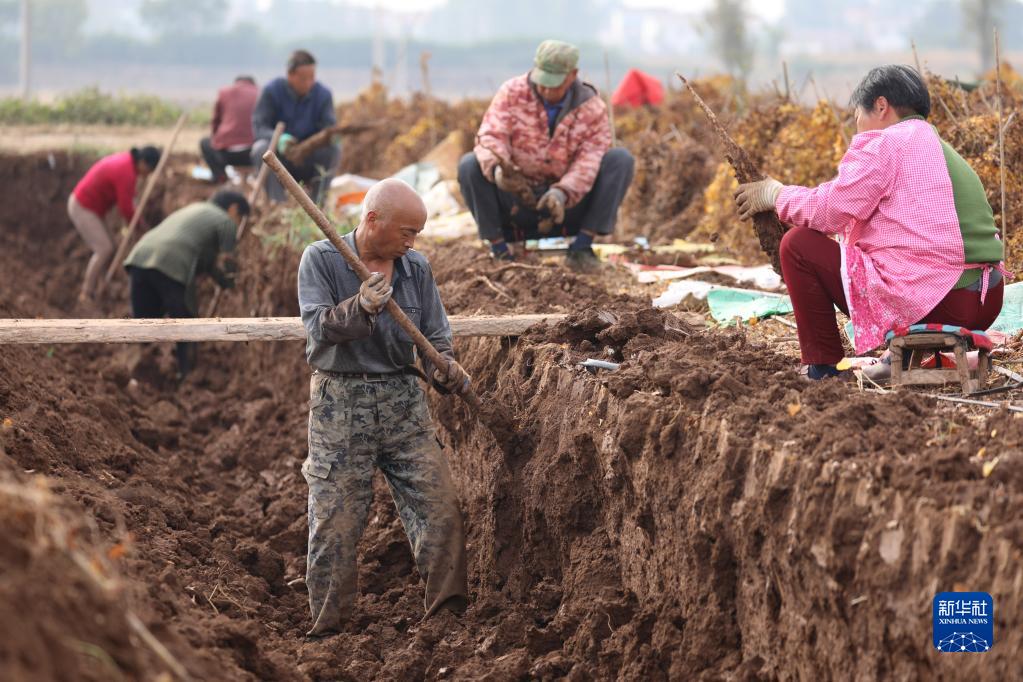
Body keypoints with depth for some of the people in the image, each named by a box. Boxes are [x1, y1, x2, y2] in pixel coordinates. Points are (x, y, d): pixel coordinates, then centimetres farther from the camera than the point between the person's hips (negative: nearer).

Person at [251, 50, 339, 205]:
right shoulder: (272, 91, -10)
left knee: (334, 149, -25)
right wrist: (278, 138, -39)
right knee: (262, 148, -32)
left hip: (308, 165, 1)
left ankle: (317, 203, -22)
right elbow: (259, 126, -16)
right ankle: (277, 204, -32)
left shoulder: (323, 94, -4)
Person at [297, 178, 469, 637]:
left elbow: (435, 336, 8)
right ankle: (328, 627, 8)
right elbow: (317, 328, -17)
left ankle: (448, 611, 3)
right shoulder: (321, 260, -7)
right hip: (340, 404, -4)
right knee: (334, 522, -2)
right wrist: (360, 307, -35)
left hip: (403, 399, 4)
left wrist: (446, 368, -14)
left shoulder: (416, 268, 5)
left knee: (439, 505, -4)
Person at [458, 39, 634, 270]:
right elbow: (491, 135, -17)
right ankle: (499, 248, -16)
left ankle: (582, 245, -17)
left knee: (620, 159, -19)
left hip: (568, 206, 0)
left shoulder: (592, 108, -5)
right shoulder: (512, 93, -6)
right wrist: (497, 168, -40)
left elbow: (589, 162, -15)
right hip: (517, 202, 0)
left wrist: (562, 193, -34)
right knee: (470, 165, -25)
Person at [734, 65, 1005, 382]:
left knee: (799, 244, 3)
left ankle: (822, 369, 7)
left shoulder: (884, 143, -5)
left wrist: (775, 194, 11)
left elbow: (829, 211, -6)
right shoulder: (943, 149, 21)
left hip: (930, 303, -9)